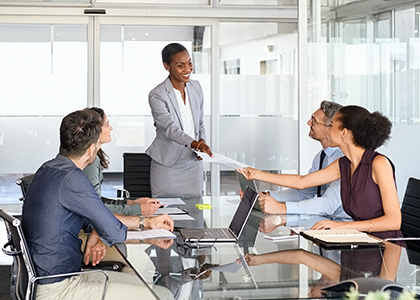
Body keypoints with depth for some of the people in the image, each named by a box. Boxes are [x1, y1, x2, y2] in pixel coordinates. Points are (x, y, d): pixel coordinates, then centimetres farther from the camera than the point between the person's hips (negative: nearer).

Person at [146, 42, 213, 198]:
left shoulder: (196, 87, 4)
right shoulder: (157, 95, -15)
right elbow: (171, 129, -24)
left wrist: (202, 141, -6)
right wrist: (196, 144, -39)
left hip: (193, 163, 5)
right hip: (167, 165, -5)